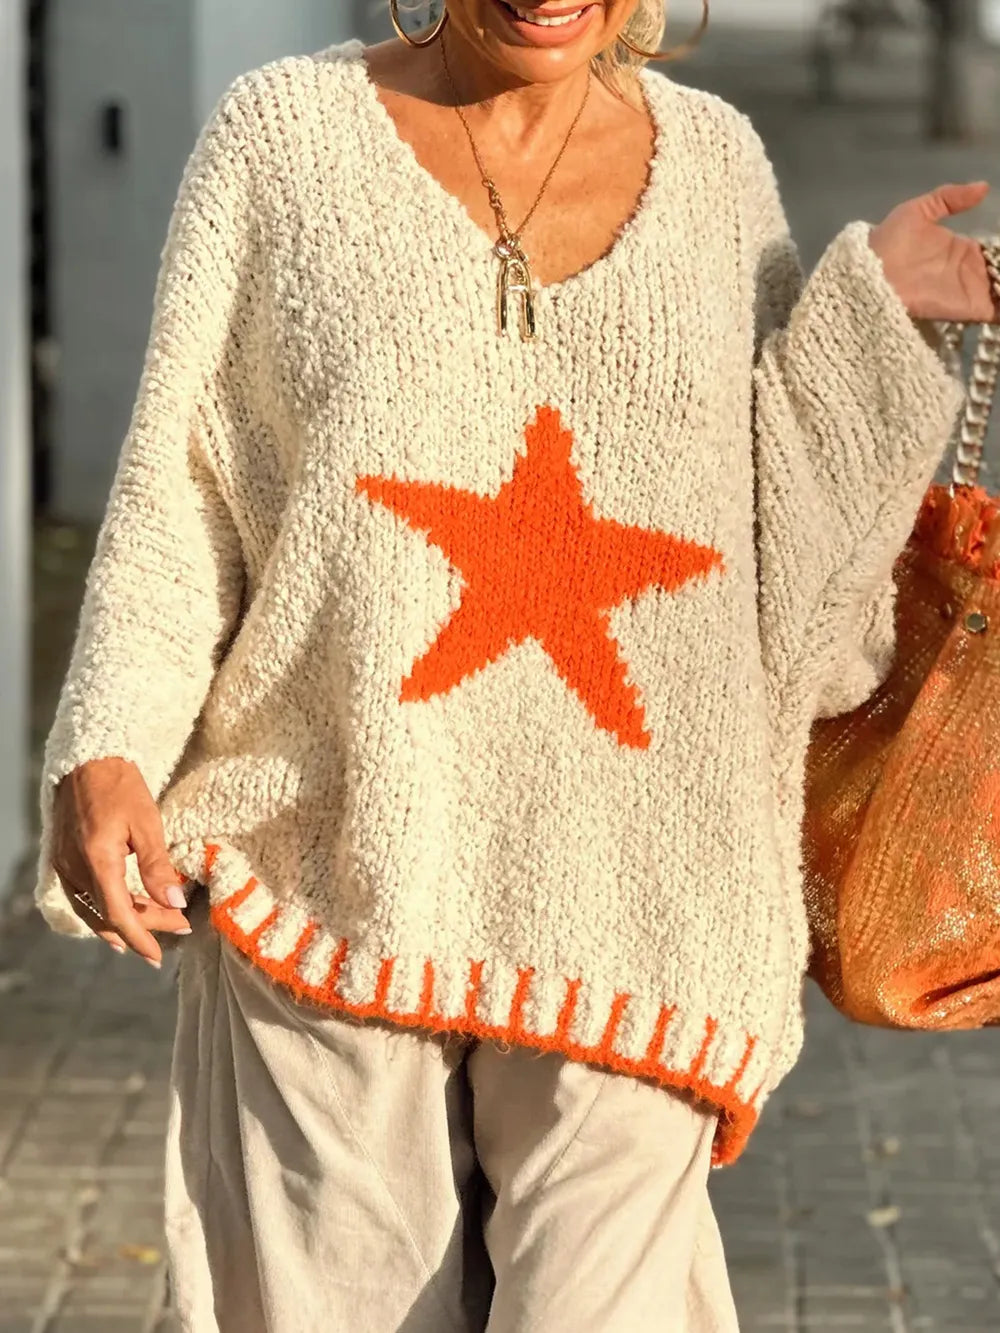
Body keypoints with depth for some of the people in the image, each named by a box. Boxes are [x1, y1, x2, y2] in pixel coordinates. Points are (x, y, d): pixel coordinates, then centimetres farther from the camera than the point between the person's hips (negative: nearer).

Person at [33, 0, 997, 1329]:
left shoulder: (716, 160, 9)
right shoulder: (284, 130, 4)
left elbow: (784, 522, 10)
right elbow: (176, 483, 2)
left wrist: (865, 307, -1)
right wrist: (107, 745, -9)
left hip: (625, 902, 1)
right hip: (334, 861, -1)